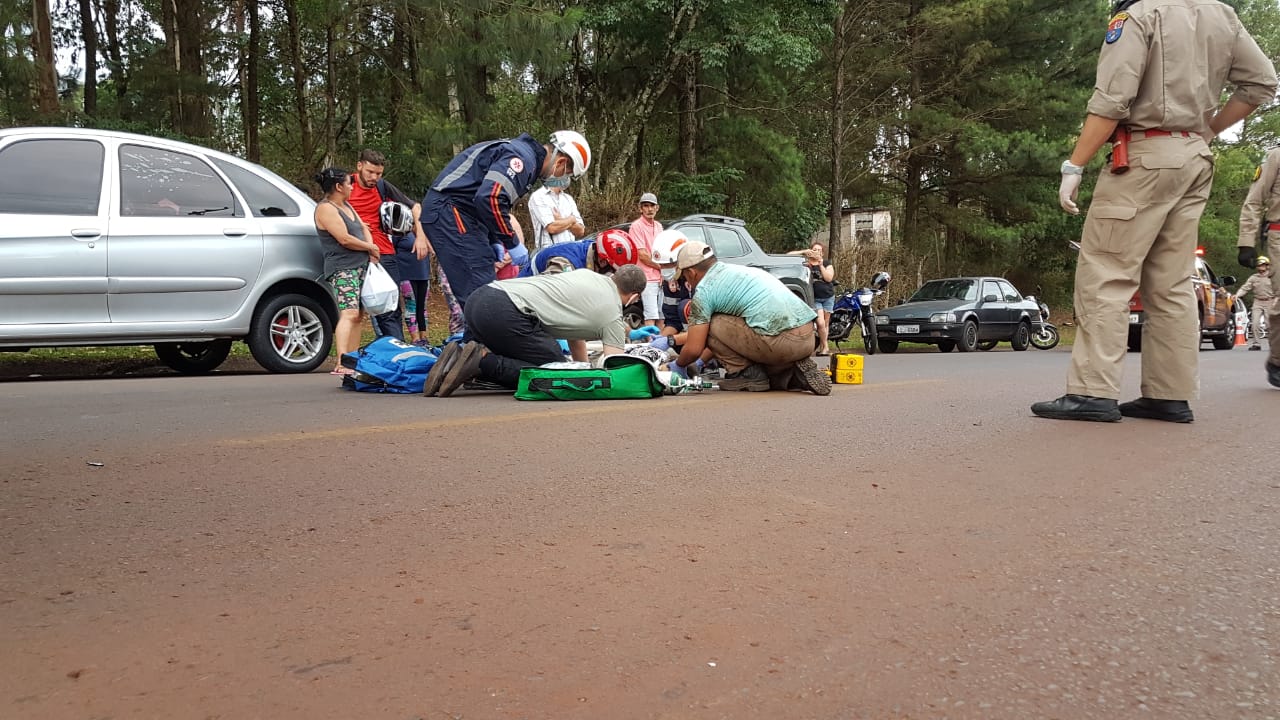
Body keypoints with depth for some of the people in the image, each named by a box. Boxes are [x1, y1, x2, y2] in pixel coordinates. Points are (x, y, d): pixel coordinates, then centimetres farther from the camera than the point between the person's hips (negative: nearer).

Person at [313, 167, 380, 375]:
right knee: (349, 314, -21)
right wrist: (370, 248, -4)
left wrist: (371, 249, 2)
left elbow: (363, 227, 21)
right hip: (342, 268, -10)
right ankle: (341, 364, -27)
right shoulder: (326, 209, -9)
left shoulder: (346, 206, 20)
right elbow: (345, 239, -17)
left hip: (360, 266, 10)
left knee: (358, 316, 9)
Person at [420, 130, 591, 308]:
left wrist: (494, 242, 13)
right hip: (448, 209, -10)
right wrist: (512, 243, -17)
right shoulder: (523, 157, -15)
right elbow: (489, 199, -28)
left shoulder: (520, 151, 18)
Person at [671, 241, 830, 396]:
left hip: (781, 340, -9)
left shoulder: (703, 290, 1)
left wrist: (678, 365, 23)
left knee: (710, 325, 3)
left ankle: (747, 374, 3)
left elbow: (693, 349, 1)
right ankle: (793, 374, 10)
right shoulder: (738, 270, 28)